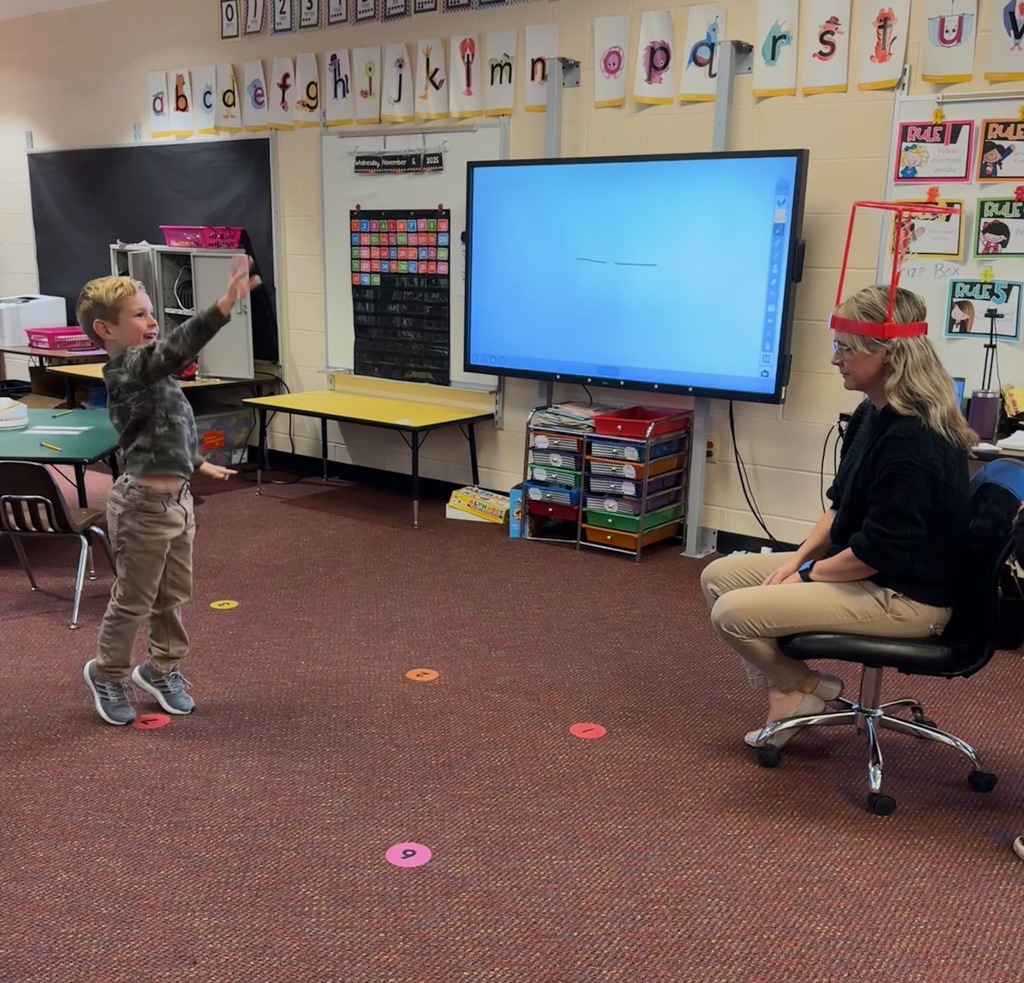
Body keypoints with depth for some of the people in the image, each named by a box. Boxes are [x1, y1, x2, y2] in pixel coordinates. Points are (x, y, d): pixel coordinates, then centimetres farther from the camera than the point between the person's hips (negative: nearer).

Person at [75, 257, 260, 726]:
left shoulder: (147, 369, 9)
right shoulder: (125, 369, -21)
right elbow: (175, 348, -41)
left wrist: (198, 463, 34)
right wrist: (225, 306, -53)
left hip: (175, 498, 9)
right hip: (143, 505, -9)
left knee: (173, 594, 20)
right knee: (134, 600, 9)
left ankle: (162, 669, 39)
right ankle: (108, 674, 32)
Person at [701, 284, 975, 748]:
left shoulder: (913, 440, -26)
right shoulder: (873, 413, 4)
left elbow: (882, 551, -25)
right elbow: (840, 503, 13)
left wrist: (807, 575, -12)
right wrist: (798, 558, 1)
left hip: (905, 597, -10)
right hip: (859, 566, 10)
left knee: (732, 613, -18)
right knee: (718, 576, 6)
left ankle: (801, 687, 9)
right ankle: (783, 686, 9)